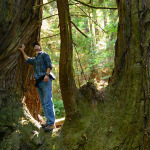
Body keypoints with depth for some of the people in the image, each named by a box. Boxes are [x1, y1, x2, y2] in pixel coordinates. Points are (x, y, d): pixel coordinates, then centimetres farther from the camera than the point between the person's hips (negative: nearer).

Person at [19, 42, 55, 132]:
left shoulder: (44, 55, 5)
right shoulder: (34, 59, 26)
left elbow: (49, 65, -7)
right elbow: (27, 59, 45)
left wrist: (47, 74, -21)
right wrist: (23, 51, 47)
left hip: (45, 80, -8)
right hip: (38, 82, 8)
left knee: (48, 102, -15)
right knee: (43, 103, 3)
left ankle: (51, 123, -20)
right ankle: (48, 122, 3)